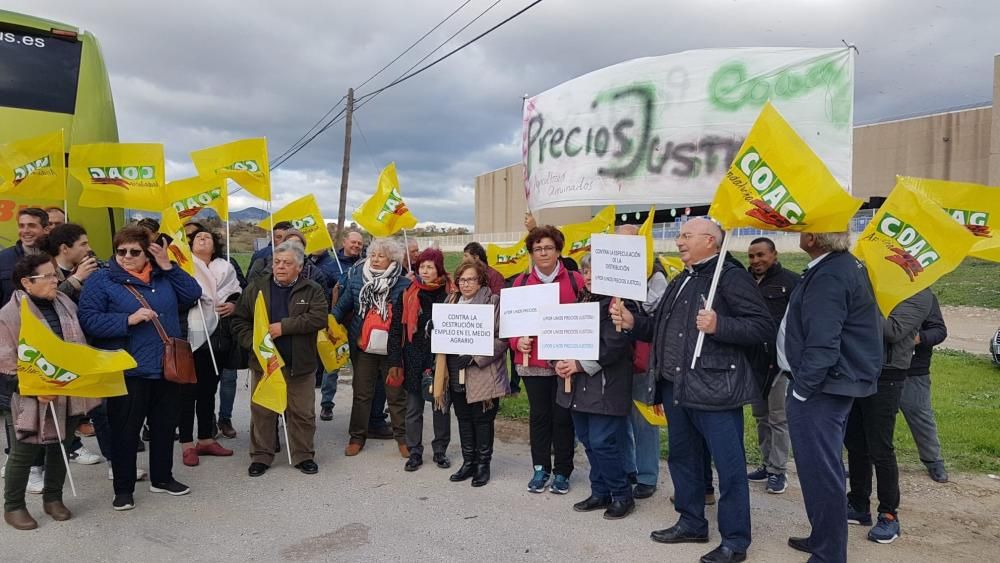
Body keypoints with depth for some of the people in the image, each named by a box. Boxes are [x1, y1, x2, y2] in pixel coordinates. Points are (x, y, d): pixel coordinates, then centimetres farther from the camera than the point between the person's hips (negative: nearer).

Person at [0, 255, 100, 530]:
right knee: (24, 451, 6)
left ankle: (53, 498, 31)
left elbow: (81, 345, 15)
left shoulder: (66, 305, 5)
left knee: (60, 446, 15)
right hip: (31, 399, -5)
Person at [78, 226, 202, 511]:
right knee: (125, 431, 4)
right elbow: (89, 321, -12)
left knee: (165, 426, 16)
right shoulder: (100, 280, -5)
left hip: (167, 368, 5)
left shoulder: (163, 276, 9)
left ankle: (162, 477, 32)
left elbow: (192, 295, 2)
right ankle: (123, 489, 19)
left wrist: (168, 266, -6)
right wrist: (129, 320, -23)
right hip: (128, 372, -5)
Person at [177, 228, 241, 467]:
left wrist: (234, 305, -1)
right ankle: (187, 444, 9)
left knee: (209, 390, 14)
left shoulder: (225, 268, 13)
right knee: (189, 391, 0)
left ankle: (206, 439, 25)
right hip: (192, 337, -5)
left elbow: (238, 294, 18)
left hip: (216, 337, 5)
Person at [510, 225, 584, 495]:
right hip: (533, 361, 2)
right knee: (538, 415, 10)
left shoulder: (575, 280, 0)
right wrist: (517, 340, -8)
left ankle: (562, 472, 20)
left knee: (563, 416, 6)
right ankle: (540, 468, 24)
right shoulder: (521, 282, 7)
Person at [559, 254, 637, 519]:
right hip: (579, 386, 8)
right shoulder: (582, 301, 15)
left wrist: (580, 365, -17)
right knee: (588, 442, 14)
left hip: (605, 386, -8)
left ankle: (622, 495, 12)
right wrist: (562, 361, -2)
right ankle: (600, 493, 28)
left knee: (602, 443, -6)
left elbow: (614, 345, -19)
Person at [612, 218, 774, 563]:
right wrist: (633, 323, 6)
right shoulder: (680, 282, 17)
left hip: (714, 390, -9)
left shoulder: (730, 275, -9)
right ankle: (691, 522, 33)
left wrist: (719, 326, -27)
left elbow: (764, 327, -16)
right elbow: (664, 330, 22)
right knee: (683, 459, 18)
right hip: (676, 388, 9)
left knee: (729, 467, 1)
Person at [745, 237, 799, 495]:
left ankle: (778, 470, 11)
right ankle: (766, 464, 26)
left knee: (778, 417, 1)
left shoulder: (791, 282, -7)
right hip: (753, 359, 6)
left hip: (780, 360, -6)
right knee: (760, 415, 15)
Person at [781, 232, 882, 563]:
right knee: (825, 469, 21)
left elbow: (823, 344, -26)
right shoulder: (845, 265, 11)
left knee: (820, 472, -2)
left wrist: (801, 389, -17)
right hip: (835, 384, 11)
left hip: (819, 389, -11)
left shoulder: (829, 277, -21)